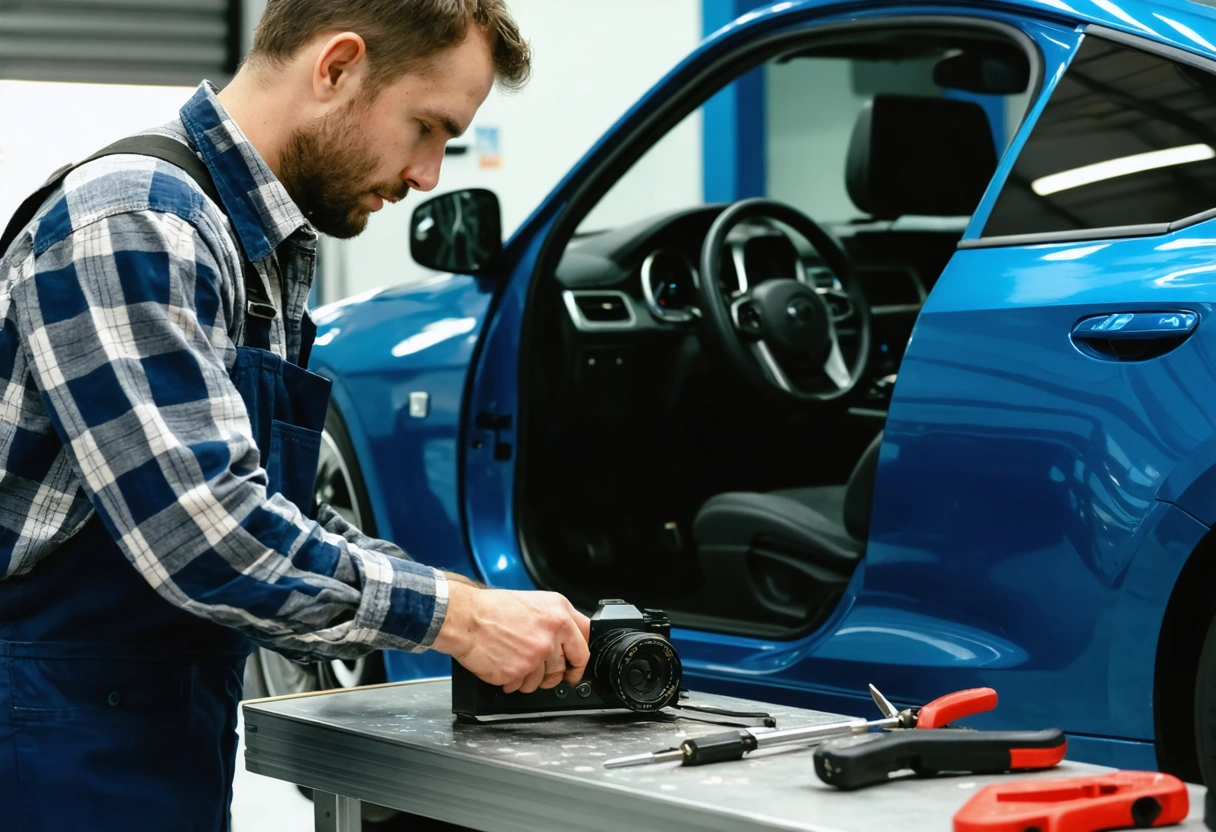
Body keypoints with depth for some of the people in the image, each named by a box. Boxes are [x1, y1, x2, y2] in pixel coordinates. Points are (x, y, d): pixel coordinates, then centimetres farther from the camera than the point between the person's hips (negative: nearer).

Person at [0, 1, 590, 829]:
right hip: (69, 760, -9)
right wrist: (454, 617, -18)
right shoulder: (135, 224, -18)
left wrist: (475, 606, 5)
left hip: (182, 747, 9)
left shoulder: (268, 250, 14)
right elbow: (200, 532, -26)